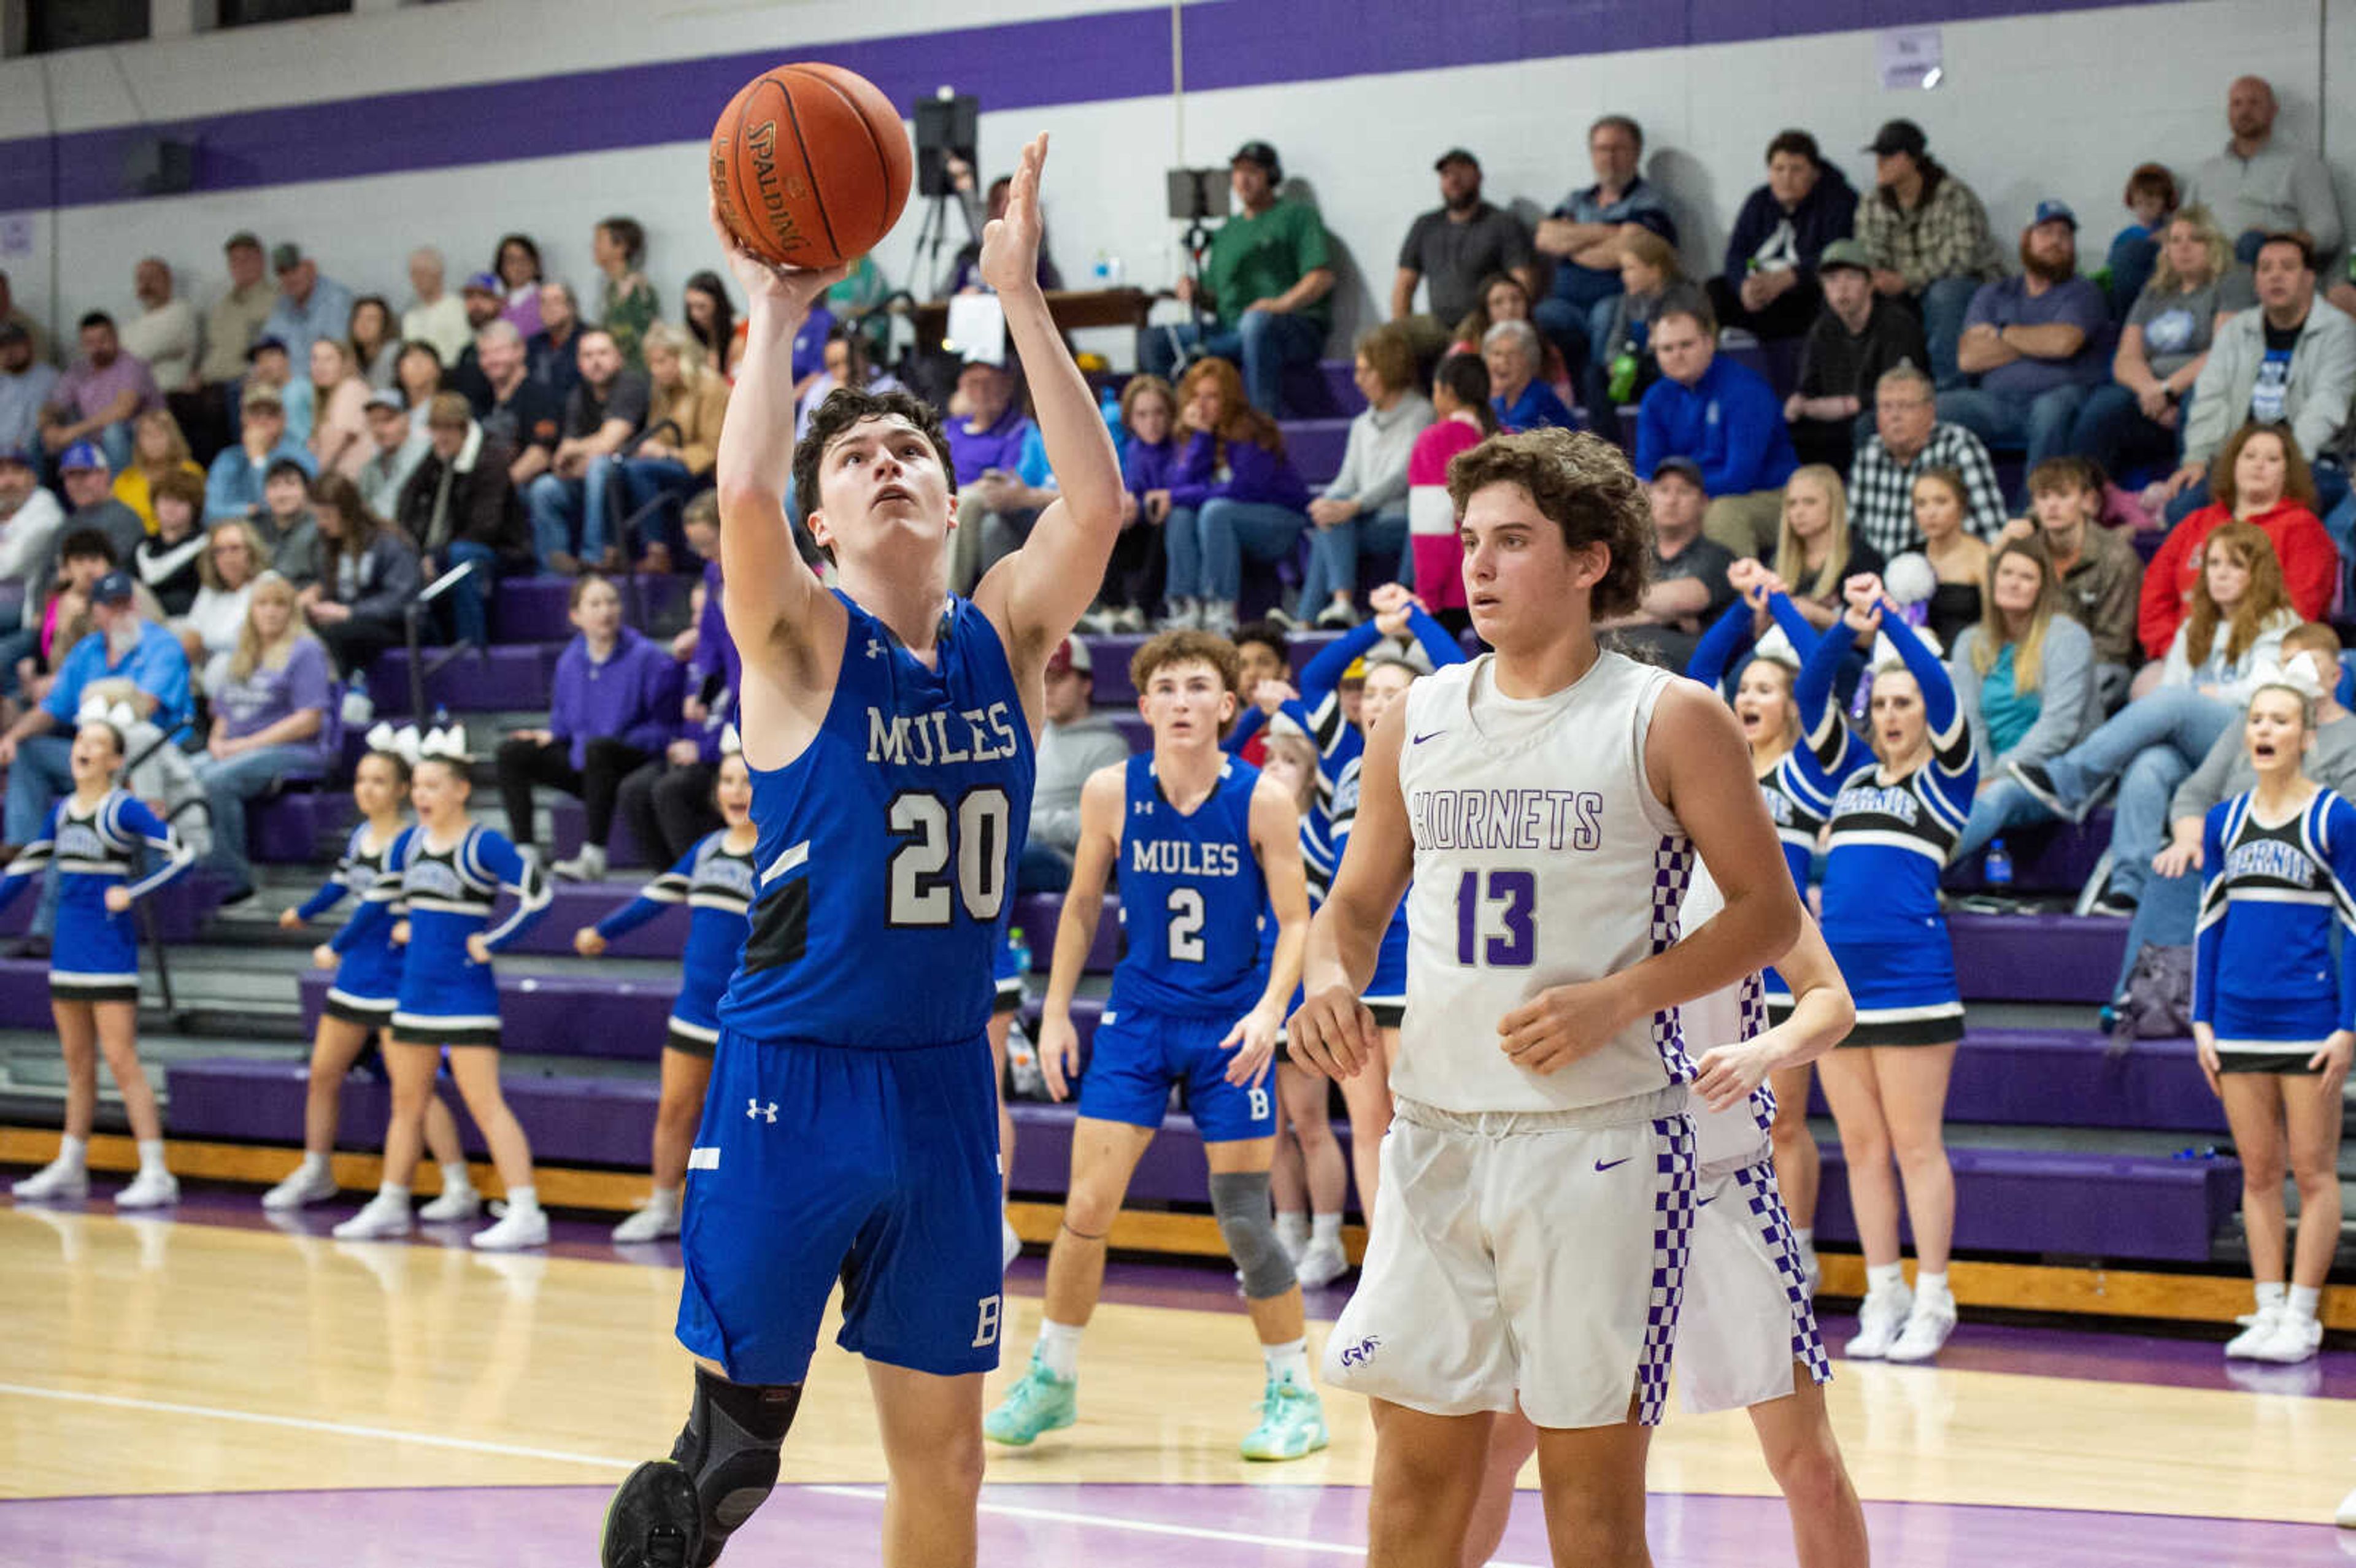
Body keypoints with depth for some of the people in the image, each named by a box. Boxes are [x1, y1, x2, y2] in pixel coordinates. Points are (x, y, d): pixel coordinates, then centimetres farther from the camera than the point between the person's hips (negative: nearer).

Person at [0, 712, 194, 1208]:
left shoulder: (124, 809, -9)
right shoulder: (63, 810, 10)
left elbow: (180, 856, -14)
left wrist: (131, 893, -18)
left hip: (110, 948, -7)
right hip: (69, 948, 7)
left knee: (121, 1060, -9)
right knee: (78, 1064, 14)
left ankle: (156, 1175, -7)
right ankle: (69, 1170, 22)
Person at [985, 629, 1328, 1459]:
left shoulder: (1262, 800, -12)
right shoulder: (1112, 793, -6)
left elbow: (1295, 921, -7)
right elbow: (1082, 906, 7)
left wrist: (1270, 1009, -22)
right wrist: (1055, 1012, 5)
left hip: (1230, 1025, -2)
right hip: (1137, 1017, 2)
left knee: (1244, 1222, -2)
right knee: (1087, 1209, -2)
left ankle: (1295, 1394, 14)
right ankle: (1053, 1378, 17)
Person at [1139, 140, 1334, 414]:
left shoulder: (1297, 215, 6)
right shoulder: (1226, 232, 25)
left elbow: (1322, 278, -7)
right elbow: (1215, 302, 23)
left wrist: (1282, 304, -22)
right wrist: (1196, 293, 0)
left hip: (1298, 331, -6)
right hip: (1230, 331, 6)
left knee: (1256, 322, -41)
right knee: (1152, 340, -7)